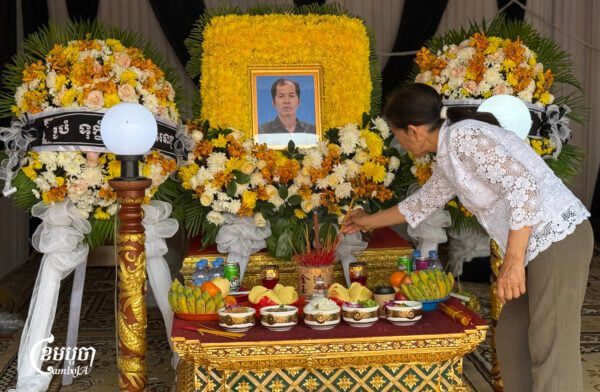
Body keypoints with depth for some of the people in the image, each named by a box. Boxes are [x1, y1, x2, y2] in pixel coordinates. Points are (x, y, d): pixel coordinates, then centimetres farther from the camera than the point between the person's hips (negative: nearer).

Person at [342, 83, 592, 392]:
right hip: (536, 245, 10)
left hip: (559, 239, -10)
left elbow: (524, 187, -24)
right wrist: (369, 221, 43)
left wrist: (512, 260, -24)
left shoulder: (465, 136, -15)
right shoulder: (448, 158, 14)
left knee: (552, 351, -7)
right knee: (511, 338, 14)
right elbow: (424, 202, 33)